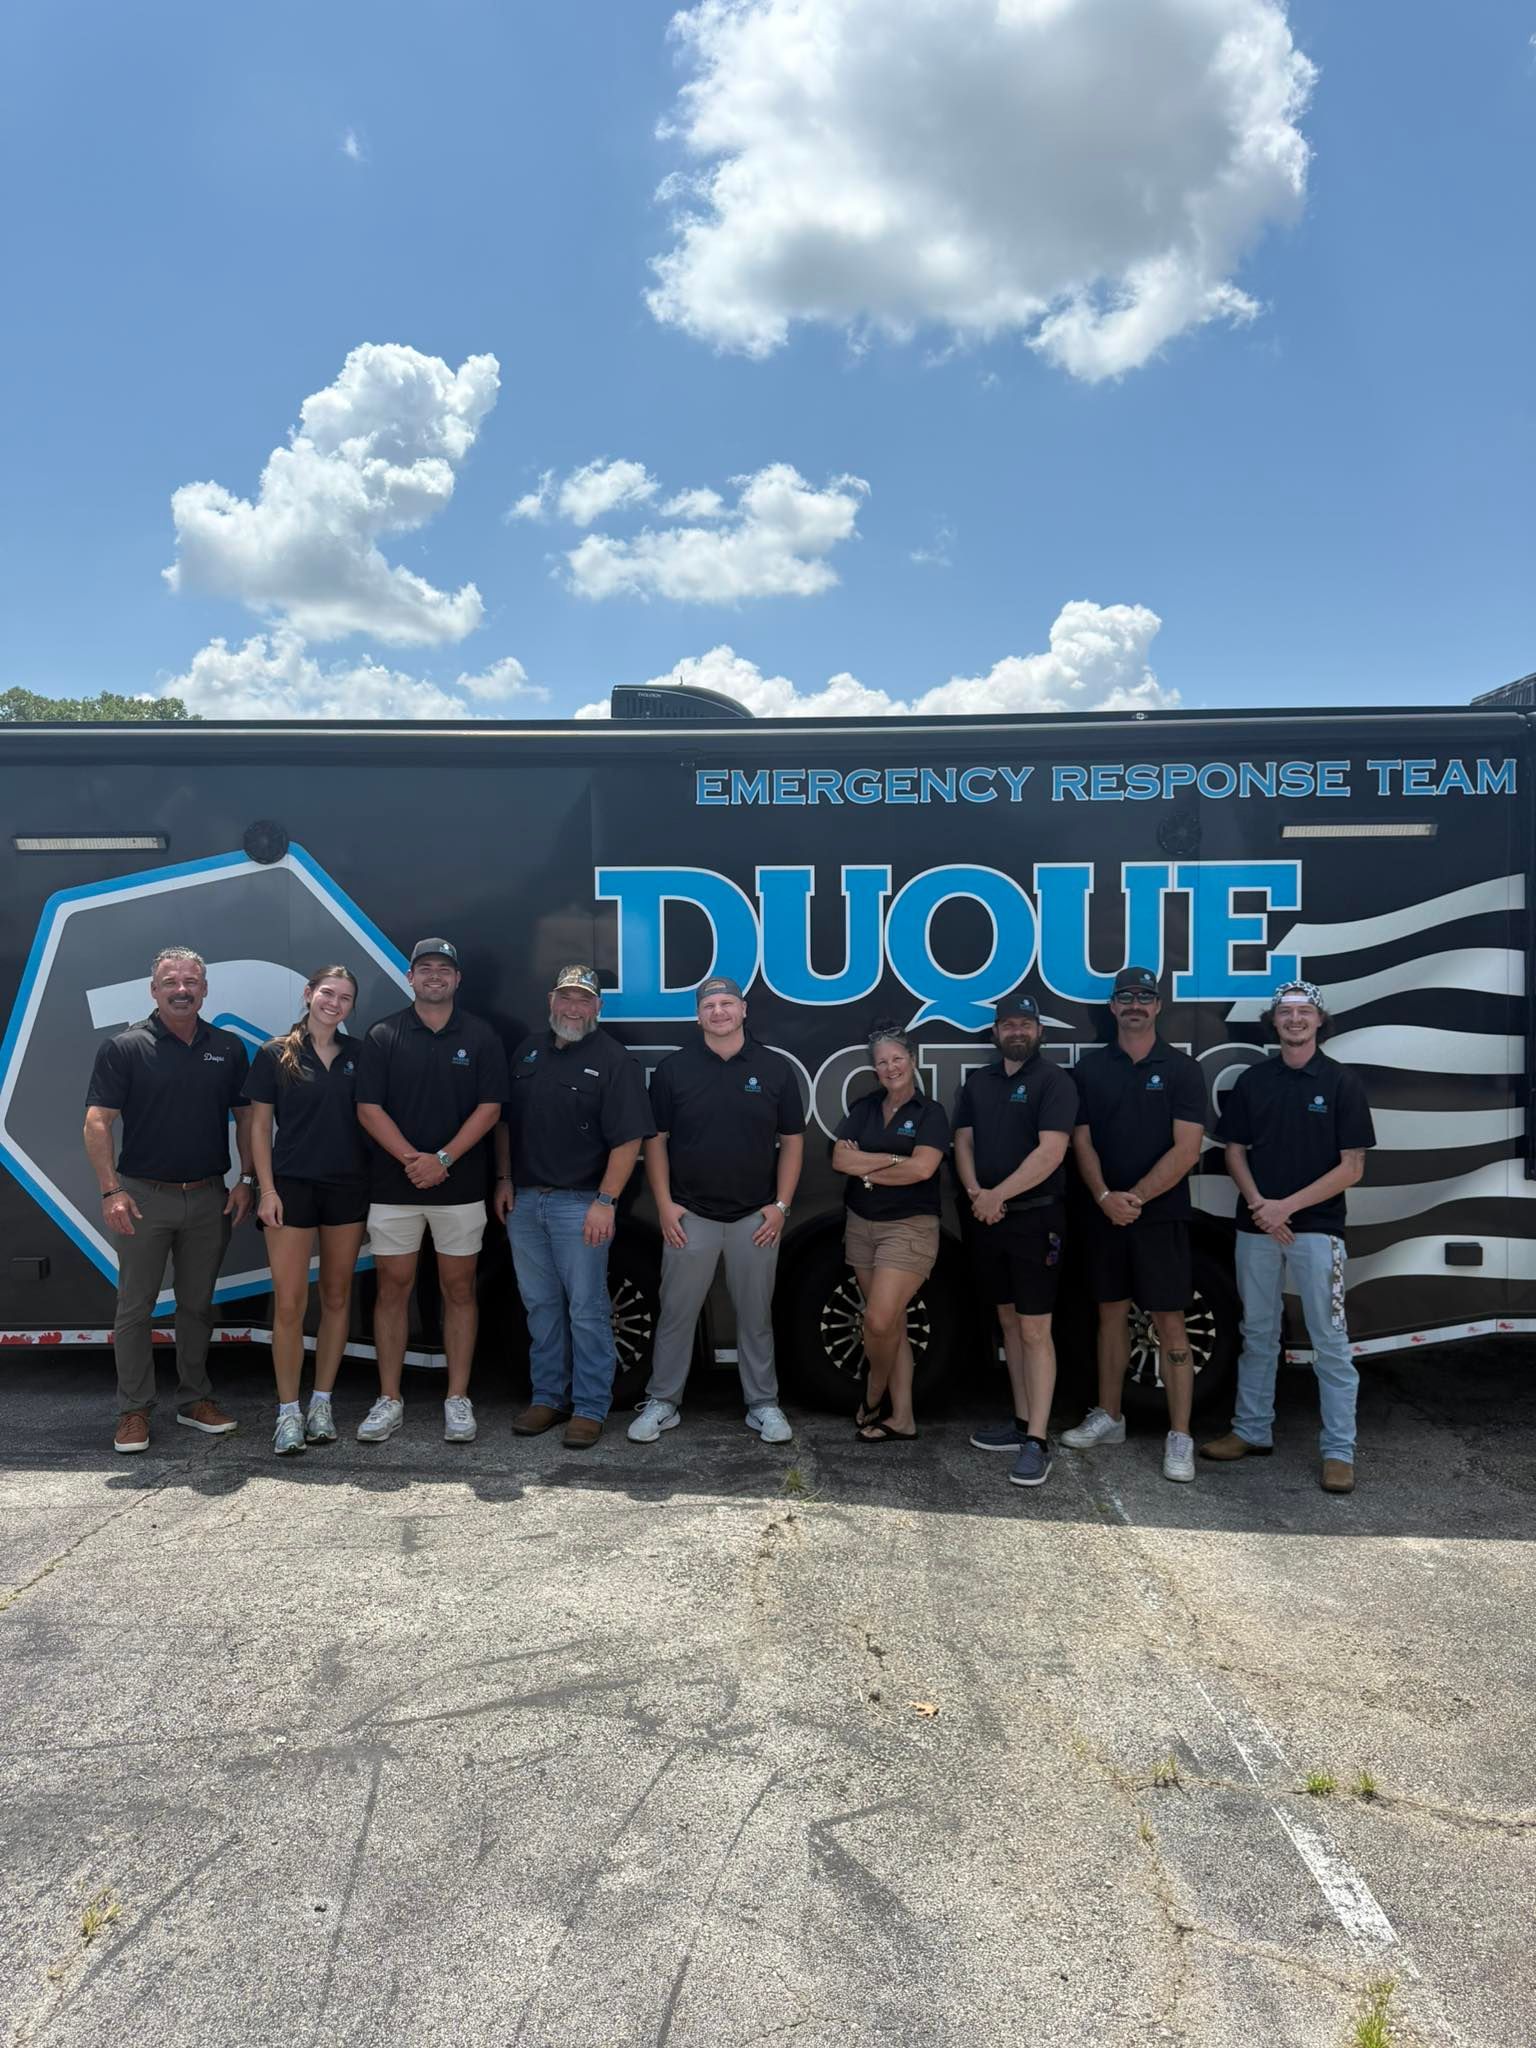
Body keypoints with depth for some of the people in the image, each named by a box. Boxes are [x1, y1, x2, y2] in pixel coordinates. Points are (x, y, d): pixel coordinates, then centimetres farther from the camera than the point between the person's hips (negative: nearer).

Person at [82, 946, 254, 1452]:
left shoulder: (228, 1048, 5)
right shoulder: (125, 1047, -5)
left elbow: (246, 1117, 10)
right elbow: (97, 1123, -8)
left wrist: (246, 1180, 1)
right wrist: (111, 1190, -15)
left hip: (209, 1197, 3)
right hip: (144, 1196, -3)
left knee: (197, 1304, 13)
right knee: (135, 1308, 4)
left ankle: (195, 1400, 24)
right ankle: (133, 1411, 14)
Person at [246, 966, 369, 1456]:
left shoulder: (357, 1056, 7)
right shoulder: (276, 1054, 0)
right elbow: (260, 1126, 0)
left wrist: (377, 1187, 4)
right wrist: (267, 1188, -8)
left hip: (348, 1187, 3)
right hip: (292, 1184, -3)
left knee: (337, 1297, 8)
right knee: (289, 1303, -4)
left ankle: (322, 1404, 19)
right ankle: (288, 1413, 7)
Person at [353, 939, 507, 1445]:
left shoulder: (481, 1037, 2)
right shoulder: (383, 1036, 3)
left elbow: (489, 1107, -3)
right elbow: (368, 1108, -3)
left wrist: (442, 1159, -14)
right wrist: (411, 1158, -15)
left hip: (460, 1185, 0)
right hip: (393, 1184, 1)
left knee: (459, 1289, 5)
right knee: (393, 1289, 5)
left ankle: (458, 1400, 14)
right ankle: (389, 1401, 15)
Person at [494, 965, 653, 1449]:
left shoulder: (613, 1060, -7)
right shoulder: (528, 1051, 11)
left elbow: (628, 1138, -12)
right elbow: (504, 1121, 16)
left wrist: (606, 1200, -17)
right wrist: (504, 1180, 9)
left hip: (580, 1204, -5)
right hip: (523, 1200, 6)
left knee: (587, 1309, 0)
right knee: (540, 1306, 13)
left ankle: (590, 1408, 10)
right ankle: (548, 1397, 25)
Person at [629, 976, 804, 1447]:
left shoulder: (775, 1068, 1)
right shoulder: (674, 1068, 0)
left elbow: (792, 1139, 4)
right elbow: (656, 1139, 2)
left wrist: (781, 1205, -2)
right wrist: (664, 1204, -5)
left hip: (756, 1217, 0)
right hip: (690, 1215, 0)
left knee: (755, 1316, 11)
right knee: (676, 1314, 7)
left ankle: (763, 1405, 23)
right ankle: (662, 1403, 20)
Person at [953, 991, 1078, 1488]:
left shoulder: (1054, 1080, -6)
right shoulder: (977, 1082, 12)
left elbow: (1051, 1151, -15)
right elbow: (963, 1141, 11)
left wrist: (997, 1195, -15)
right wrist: (975, 1192, -7)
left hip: (1035, 1218, -6)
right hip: (988, 1219, 6)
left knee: (1034, 1329, -6)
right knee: (1009, 1322, 13)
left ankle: (1037, 1442, -3)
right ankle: (1021, 1422, 23)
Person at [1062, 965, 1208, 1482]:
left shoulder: (1180, 1069, -2)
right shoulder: (1090, 1068, 7)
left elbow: (1187, 1149, -9)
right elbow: (1081, 1141, 3)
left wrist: (1136, 1198, -14)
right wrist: (1106, 1197, -12)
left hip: (1161, 1215, -3)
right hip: (1106, 1213, 3)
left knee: (1170, 1324, -2)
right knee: (1111, 1314, 12)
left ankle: (1179, 1438, 4)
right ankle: (1108, 1418, 24)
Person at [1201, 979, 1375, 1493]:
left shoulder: (1342, 1081, -2)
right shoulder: (1252, 1079, 7)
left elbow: (1352, 1167, -6)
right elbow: (1235, 1151, 8)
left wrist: (1287, 1206, -13)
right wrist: (1259, 1204, -9)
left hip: (1316, 1227, -3)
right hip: (1256, 1225, 3)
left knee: (1329, 1343, 0)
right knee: (1257, 1335, 12)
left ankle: (1339, 1451, 7)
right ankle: (1252, 1431, 24)